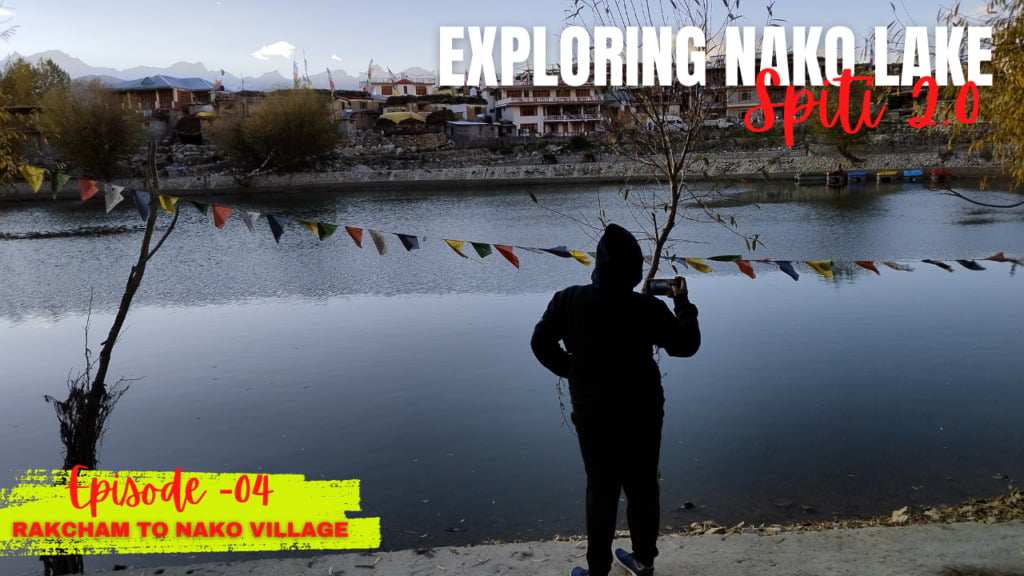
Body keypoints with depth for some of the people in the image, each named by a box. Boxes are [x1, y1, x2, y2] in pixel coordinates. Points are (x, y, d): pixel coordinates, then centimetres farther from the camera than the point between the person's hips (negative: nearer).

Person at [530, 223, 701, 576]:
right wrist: (683, 302, 9)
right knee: (643, 486, 16)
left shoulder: (568, 300, -11)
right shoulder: (648, 308, -15)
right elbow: (687, 345, -3)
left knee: (601, 489, 11)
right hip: (643, 412, 0)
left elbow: (541, 343, -3)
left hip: (594, 414, 0)